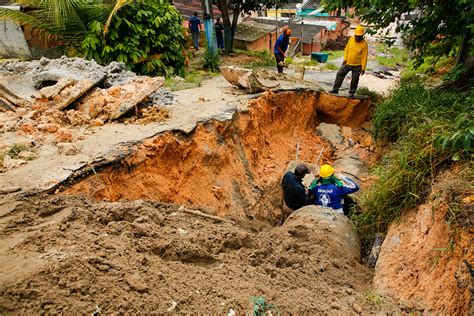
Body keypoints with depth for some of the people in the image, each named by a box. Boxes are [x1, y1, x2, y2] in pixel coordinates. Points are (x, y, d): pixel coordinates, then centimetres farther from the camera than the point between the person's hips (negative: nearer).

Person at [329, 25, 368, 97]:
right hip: (347, 63, 4)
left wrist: (363, 68, -13)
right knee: (339, 74, -1)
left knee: (354, 79, 7)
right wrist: (345, 59, -1)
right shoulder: (351, 39, -2)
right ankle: (335, 89, 6)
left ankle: (351, 92, 21)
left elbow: (364, 57, -11)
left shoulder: (364, 44, -13)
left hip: (357, 66, -4)